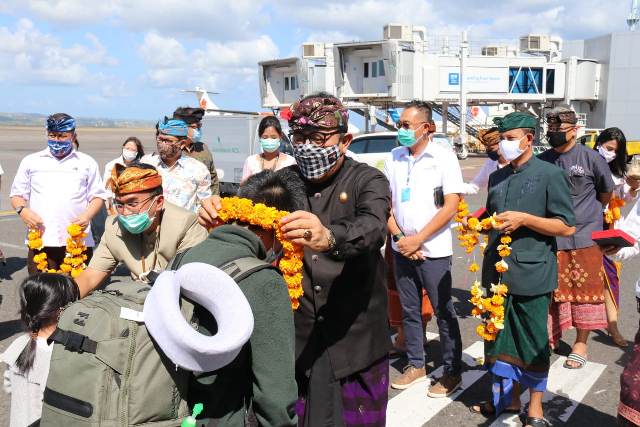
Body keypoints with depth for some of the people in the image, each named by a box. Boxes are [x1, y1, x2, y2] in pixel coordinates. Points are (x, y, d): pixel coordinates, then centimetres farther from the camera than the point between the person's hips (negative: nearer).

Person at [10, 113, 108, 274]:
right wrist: (23, 210, -6)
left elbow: (98, 196, 11)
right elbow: (17, 194, 17)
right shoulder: (31, 161, 16)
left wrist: (88, 215, -9)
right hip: (41, 240, 1)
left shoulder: (87, 163, 13)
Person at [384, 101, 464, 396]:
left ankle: (452, 372, 15)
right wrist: (400, 237, -6)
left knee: (444, 312, 3)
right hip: (402, 248, 5)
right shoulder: (394, 157, 7)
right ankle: (415, 365, 26)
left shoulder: (443, 157, -6)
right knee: (409, 310, 13)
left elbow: (451, 206, -11)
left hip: (433, 250, -5)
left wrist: (418, 239, -13)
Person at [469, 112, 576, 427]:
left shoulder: (549, 175, -5)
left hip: (531, 274, -5)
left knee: (533, 341, 5)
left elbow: (567, 226, -9)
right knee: (500, 336, 13)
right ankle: (508, 398, 29)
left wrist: (524, 219, -18)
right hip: (497, 271, 6)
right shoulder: (497, 178, 12)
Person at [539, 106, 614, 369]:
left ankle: (581, 344, 18)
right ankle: (550, 339, 20)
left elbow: (606, 191, 11)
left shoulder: (591, 158, -4)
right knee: (550, 291, 7)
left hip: (584, 237, -2)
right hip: (550, 238, 3)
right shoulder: (543, 160, 5)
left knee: (584, 290, 6)